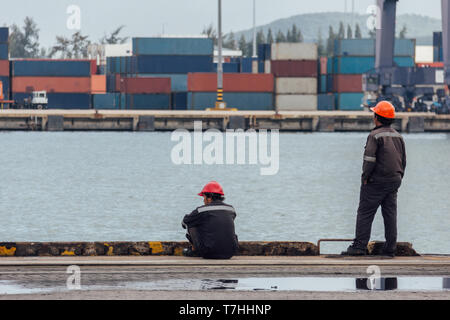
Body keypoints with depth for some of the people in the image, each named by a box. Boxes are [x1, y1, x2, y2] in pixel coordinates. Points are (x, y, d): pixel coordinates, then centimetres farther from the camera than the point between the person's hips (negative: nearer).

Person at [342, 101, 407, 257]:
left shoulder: (375, 135, -12)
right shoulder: (398, 136, 12)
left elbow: (370, 159, -18)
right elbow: (403, 160, 16)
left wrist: (365, 177, -9)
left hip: (376, 181, -7)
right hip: (394, 181, 7)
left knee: (365, 213, -3)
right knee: (390, 214, 7)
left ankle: (359, 246, -6)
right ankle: (390, 248, 6)